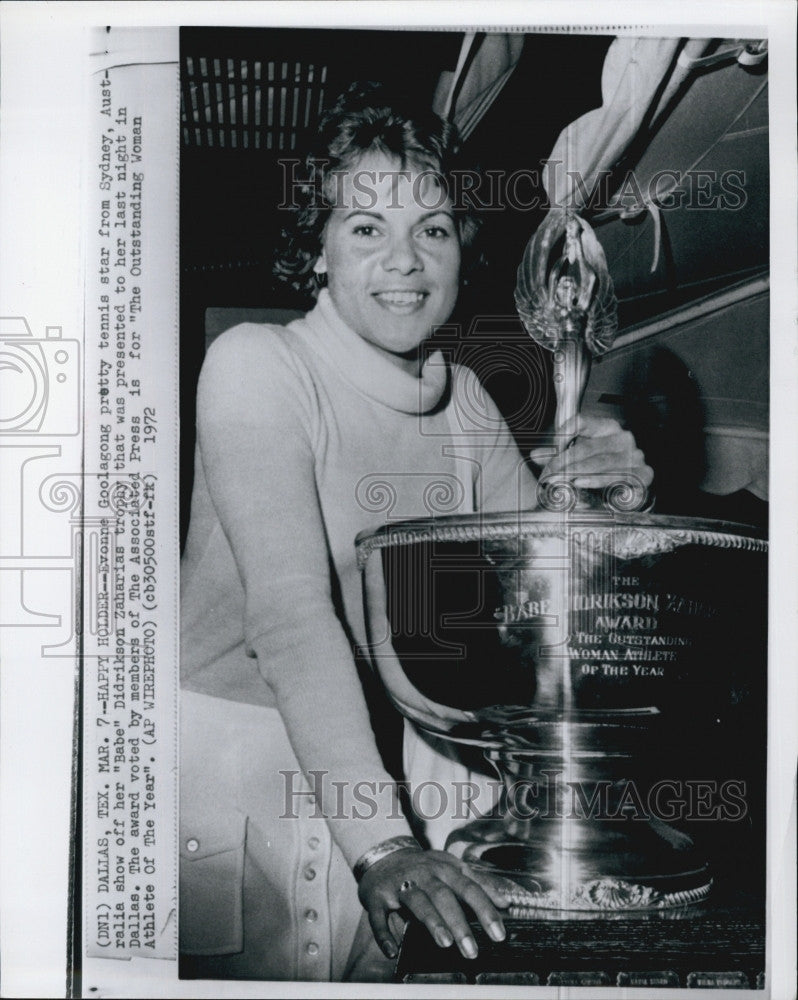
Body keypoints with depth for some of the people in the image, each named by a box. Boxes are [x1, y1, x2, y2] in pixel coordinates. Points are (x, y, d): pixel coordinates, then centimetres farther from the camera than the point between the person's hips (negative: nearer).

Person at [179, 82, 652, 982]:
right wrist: (379, 839, -33)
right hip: (229, 753, -4)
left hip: (378, 759, 5)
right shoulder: (257, 364, -15)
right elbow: (292, 612, -25)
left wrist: (597, 500, -14)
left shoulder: (461, 397, 3)